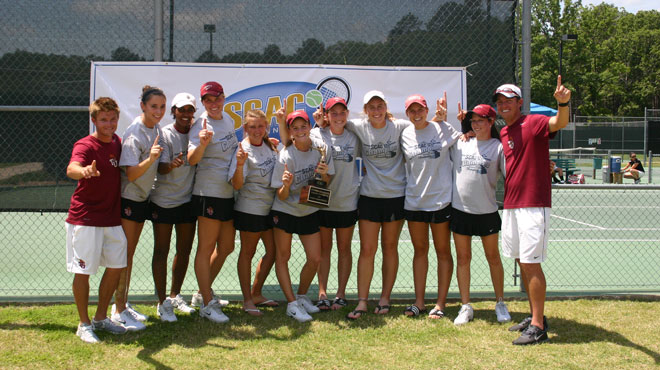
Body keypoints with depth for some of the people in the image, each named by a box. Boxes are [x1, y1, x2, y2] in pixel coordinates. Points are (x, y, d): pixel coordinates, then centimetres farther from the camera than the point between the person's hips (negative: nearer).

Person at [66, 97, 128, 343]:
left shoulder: (117, 142, 8)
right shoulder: (85, 145, -13)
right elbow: (71, 169, -35)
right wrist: (84, 171, -58)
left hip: (112, 218, 7)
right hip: (85, 219, -7)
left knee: (116, 266, 12)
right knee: (83, 271, -1)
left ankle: (101, 317, 28)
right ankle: (84, 325, 13)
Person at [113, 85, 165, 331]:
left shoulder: (157, 129, 4)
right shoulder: (134, 134, -20)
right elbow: (131, 174, -25)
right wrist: (150, 158, -39)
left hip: (143, 197, 8)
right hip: (127, 198, -8)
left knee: (130, 253, 14)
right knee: (125, 254, -4)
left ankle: (123, 304, 23)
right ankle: (119, 310, 3)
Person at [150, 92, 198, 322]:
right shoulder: (165, 134, -9)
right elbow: (161, 168, -19)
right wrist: (172, 164, -38)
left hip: (188, 199, 5)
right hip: (163, 200, -5)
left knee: (184, 250, 12)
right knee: (161, 251, -1)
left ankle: (175, 296, 27)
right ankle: (163, 303, 6)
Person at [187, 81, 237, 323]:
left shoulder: (229, 122, 12)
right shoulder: (201, 126, -12)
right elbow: (192, 159, -25)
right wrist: (202, 143, -43)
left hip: (229, 194, 9)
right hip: (209, 194, -8)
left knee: (226, 247, 15)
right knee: (206, 248, -2)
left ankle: (203, 293, 29)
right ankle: (207, 304, 4)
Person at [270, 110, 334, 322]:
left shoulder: (321, 148, -9)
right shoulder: (286, 156, -19)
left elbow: (326, 183, 1)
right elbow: (281, 196, -16)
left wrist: (324, 174, -21)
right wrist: (287, 185, -37)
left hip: (309, 211, 4)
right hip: (285, 211, -4)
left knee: (315, 259, 4)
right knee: (283, 257, 0)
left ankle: (301, 296, 25)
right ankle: (291, 304, 8)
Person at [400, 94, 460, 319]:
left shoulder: (443, 129, -2)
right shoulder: (405, 135, 6)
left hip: (441, 199, -3)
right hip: (414, 199, 3)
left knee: (443, 251, 5)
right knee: (420, 250, 11)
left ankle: (440, 304, 12)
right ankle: (419, 302, 18)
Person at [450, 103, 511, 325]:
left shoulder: (498, 146, -2)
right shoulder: (460, 144, 7)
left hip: (487, 211, -2)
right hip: (460, 209, 3)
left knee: (493, 257, 9)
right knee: (463, 258, 6)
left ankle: (500, 304, 23)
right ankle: (465, 307, 14)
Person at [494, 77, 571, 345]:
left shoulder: (534, 123, -9)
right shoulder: (503, 133, 14)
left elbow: (560, 123, -27)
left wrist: (562, 103, -51)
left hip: (533, 205, -8)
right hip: (511, 206, 8)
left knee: (531, 263, -8)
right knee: (522, 262, 13)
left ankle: (538, 328, -2)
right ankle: (535, 317, 24)